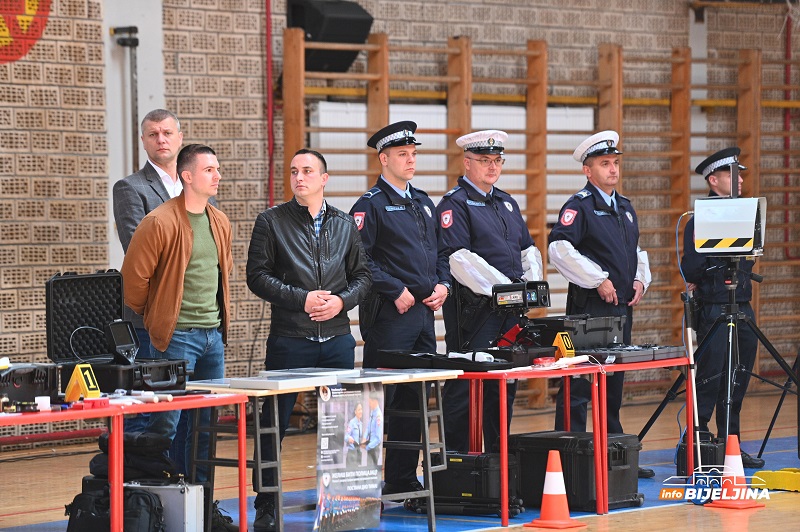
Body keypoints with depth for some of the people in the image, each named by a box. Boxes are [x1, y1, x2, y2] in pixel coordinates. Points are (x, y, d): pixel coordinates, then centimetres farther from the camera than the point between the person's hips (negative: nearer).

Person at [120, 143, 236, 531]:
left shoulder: (220, 222, 11)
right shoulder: (161, 222, -13)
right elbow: (134, 276, -10)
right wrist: (154, 319, 2)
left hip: (213, 335, 7)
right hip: (177, 336, -7)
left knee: (206, 424, 11)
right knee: (166, 423, -6)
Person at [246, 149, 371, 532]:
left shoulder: (344, 225, 11)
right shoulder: (272, 222, 1)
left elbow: (362, 275, 12)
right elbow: (258, 276, -5)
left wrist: (341, 301, -7)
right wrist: (302, 299, -14)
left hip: (337, 338, 3)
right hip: (289, 339, -3)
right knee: (275, 422, -1)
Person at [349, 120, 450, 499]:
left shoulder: (423, 203, 18)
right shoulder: (371, 205, -7)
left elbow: (440, 251, 23)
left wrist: (442, 285, 6)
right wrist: (396, 290, -16)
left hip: (425, 312, 8)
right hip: (390, 314, -8)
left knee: (415, 397, 10)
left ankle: (404, 478, 17)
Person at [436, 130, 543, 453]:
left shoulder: (507, 203, 20)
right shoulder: (455, 204, -6)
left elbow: (528, 248, 25)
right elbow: (457, 257, -17)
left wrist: (532, 281, 5)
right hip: (473, 306, -8)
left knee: (506, 382, 11)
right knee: (464, 386, -4)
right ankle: (457, 455, 0)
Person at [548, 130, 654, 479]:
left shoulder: (625, 208, 17)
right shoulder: (579, 206, -9)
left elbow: (636, 251, 29)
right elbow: (559, 249, -22)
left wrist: (641, 280, 9)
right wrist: (599, 280, -20)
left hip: (622, 306, 8)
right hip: (589, 308, -8)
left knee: (615, 383, 14)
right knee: (579, 384, -7)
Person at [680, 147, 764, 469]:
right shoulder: (700, 218, -9)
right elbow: (691, 267, -16)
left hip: (743, 307, 7)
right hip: (714, 308, -7)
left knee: (738, 381, 10)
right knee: (709, 380, -5)